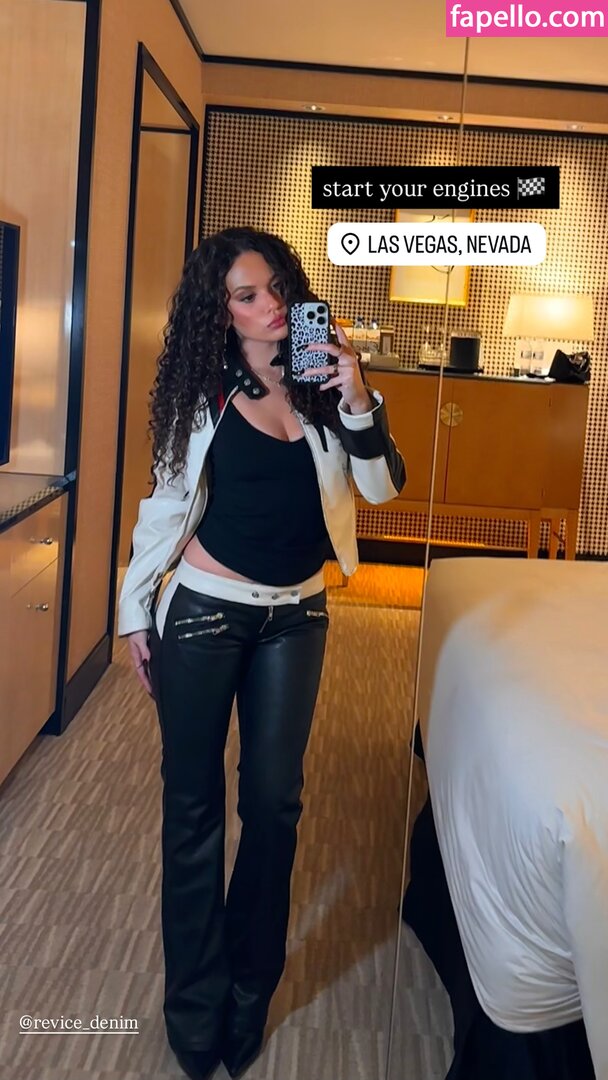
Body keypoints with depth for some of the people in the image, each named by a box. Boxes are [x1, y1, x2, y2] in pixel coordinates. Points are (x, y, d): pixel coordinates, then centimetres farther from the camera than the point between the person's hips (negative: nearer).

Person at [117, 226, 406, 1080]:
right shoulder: (203, 390, -5)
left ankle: (249, 988, 31)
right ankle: (195, 1006, 26)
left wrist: (357, 402, -22)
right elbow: (168, 502, 1)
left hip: (296, 617, 2)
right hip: (206, 611, -2)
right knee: (194, 801, 7)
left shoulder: (323, 379, -1)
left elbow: (383, 486, -7)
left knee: (275, 799, 11)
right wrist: (136, 610, 2)